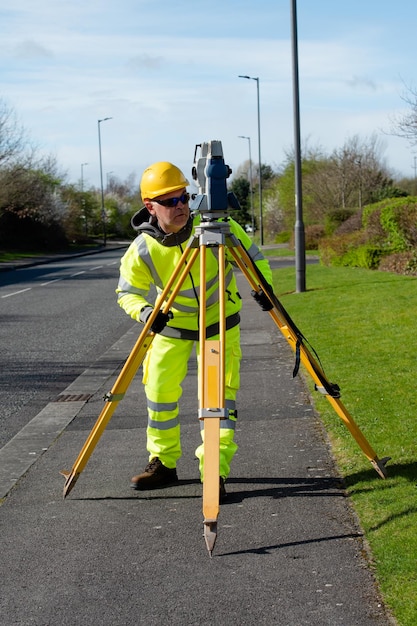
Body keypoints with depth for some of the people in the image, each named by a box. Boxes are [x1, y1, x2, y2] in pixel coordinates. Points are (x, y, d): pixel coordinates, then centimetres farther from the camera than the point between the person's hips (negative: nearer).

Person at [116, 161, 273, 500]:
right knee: (159, 390, 3)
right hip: (171, 323, 2)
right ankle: (163, 463, 21)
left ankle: (216, 469, -5)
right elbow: (128, 292, -6)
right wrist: (144, 311, -28)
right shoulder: (142, 249, -19)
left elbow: (250, 253, -9)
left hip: (219, 322, -1)